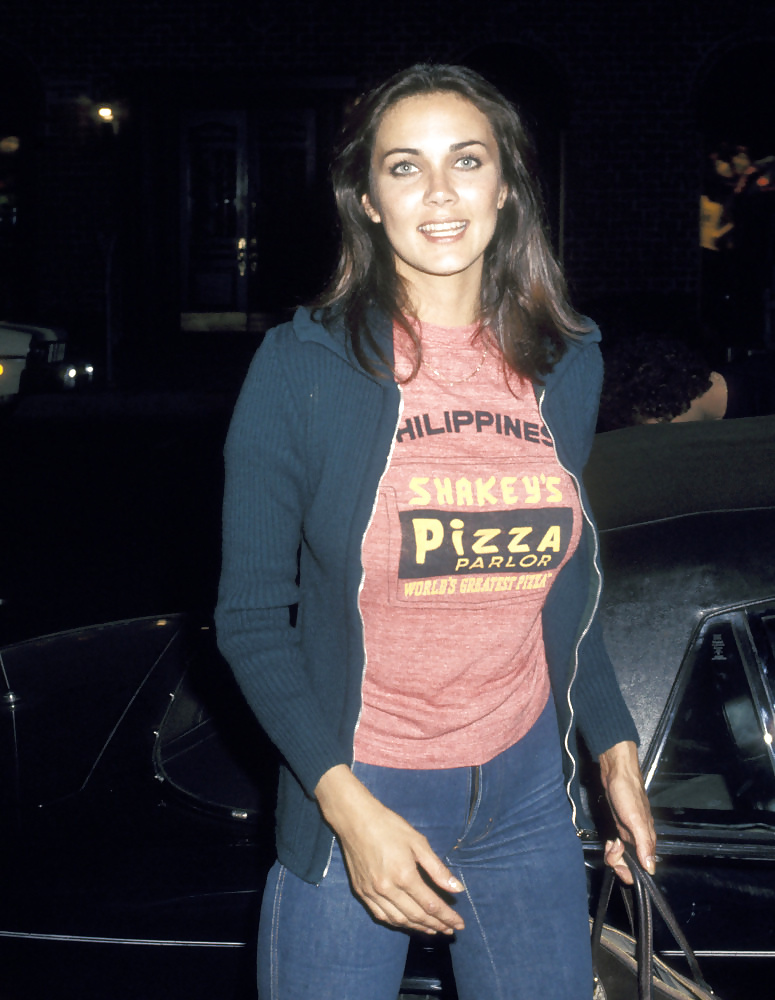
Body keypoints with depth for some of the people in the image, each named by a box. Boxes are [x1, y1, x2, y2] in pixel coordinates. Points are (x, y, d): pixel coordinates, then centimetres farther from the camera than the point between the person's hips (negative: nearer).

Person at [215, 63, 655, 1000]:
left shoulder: (568, 365, 2)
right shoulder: (301, 368, -11)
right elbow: (252, 617, -9)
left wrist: (615, 748, 13)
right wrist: (349, 805, -17)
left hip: (526, 793, 4)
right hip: (351, 798, -3)